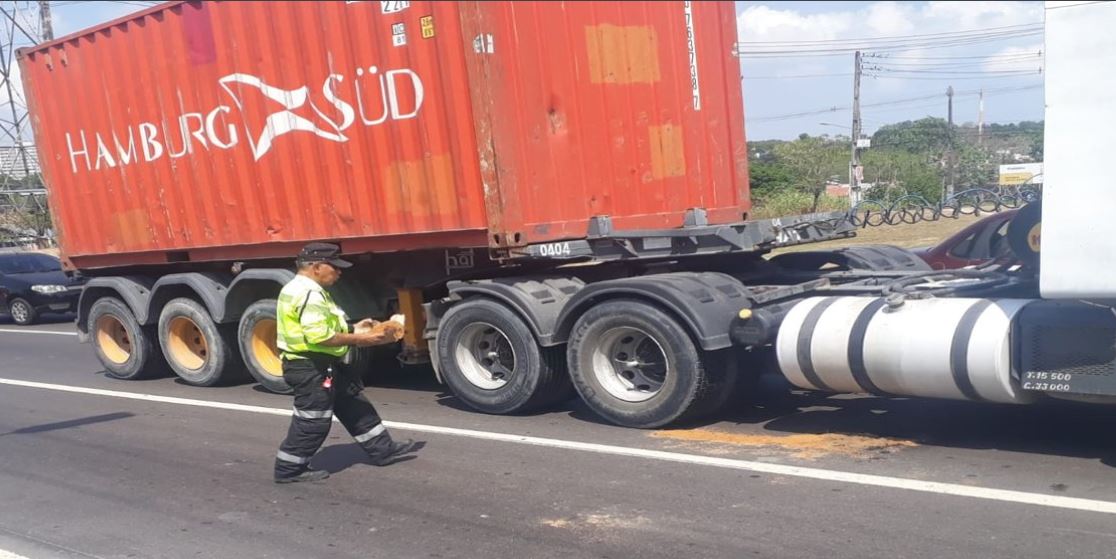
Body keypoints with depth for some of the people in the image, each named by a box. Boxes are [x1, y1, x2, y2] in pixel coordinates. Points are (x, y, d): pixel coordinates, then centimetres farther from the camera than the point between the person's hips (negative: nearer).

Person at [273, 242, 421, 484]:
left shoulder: (308, 290, 13)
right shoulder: (308, 294, -22)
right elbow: (319, 336, -30)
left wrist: (353, 329, 9)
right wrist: (359, 339, -22)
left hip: (322, 365, 11)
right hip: (311, 368, -11)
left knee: (353, 405, 16)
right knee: (312, 421, 0)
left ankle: (382, 449, 25)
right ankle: (289, 469, 14)